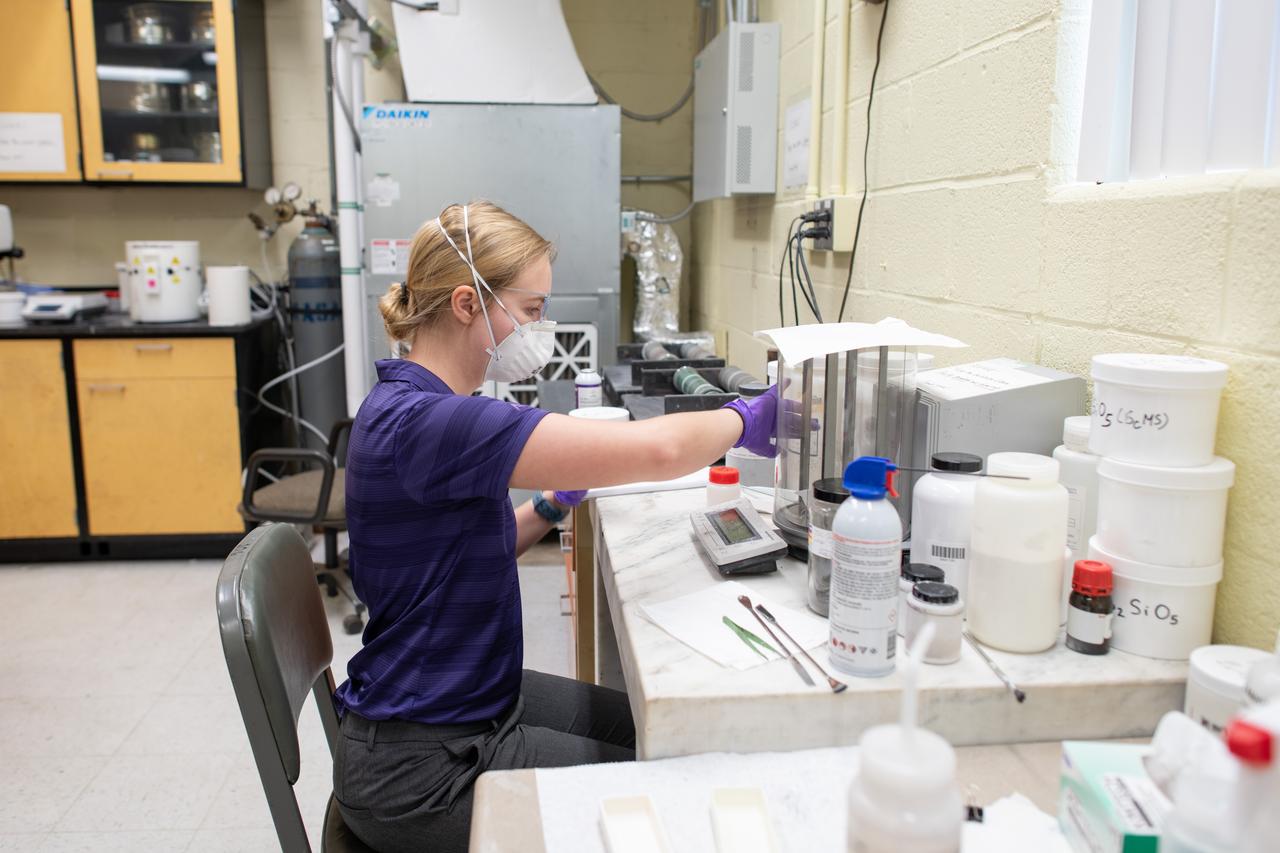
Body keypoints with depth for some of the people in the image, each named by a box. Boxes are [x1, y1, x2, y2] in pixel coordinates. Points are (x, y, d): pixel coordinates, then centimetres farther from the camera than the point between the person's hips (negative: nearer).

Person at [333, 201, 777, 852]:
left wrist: (554, 503, 1)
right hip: (421, 768, -9)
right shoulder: (418, 422, -29)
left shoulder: (422, 405, 3)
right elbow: (656, 450, -33)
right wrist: (742, 420, -13)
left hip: (476, 696, 9)